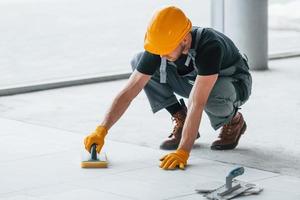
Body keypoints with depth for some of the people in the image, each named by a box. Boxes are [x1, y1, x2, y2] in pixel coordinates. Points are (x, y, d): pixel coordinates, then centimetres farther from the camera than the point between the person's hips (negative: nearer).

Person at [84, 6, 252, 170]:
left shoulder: (209, 46, -41)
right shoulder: (159, 46, -25)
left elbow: (196, 104, -45)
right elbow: (128, 92, -23)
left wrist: (183, 152, -49)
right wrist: (101, 130, -34)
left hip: (234, 83, -5)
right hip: (193, 80, 5)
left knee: (212, 95, -43)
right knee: (138, 62, -15)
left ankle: (233, 121, -5)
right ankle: (182, 122, -2)